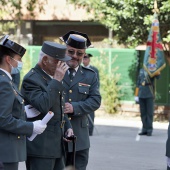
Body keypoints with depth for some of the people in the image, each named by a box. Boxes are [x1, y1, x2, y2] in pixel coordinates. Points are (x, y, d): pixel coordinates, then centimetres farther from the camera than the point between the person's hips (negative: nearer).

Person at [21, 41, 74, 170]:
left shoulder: (53, 78, 15)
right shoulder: (31, 79, -14)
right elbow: (43, 106, -29)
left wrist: (67, 126, 11)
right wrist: (57, 80, -23)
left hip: (57, 144, 9)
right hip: (40, 146, -9)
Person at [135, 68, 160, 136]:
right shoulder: (141, 70, 15)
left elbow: (158, 76, -21)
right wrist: (137, 95, 17)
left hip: (149, 95, -5)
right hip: (141, 95, 5)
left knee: (150, 113, -2)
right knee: (143, 113, 7)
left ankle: (149, 130, 2)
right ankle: (144, 129, 13)